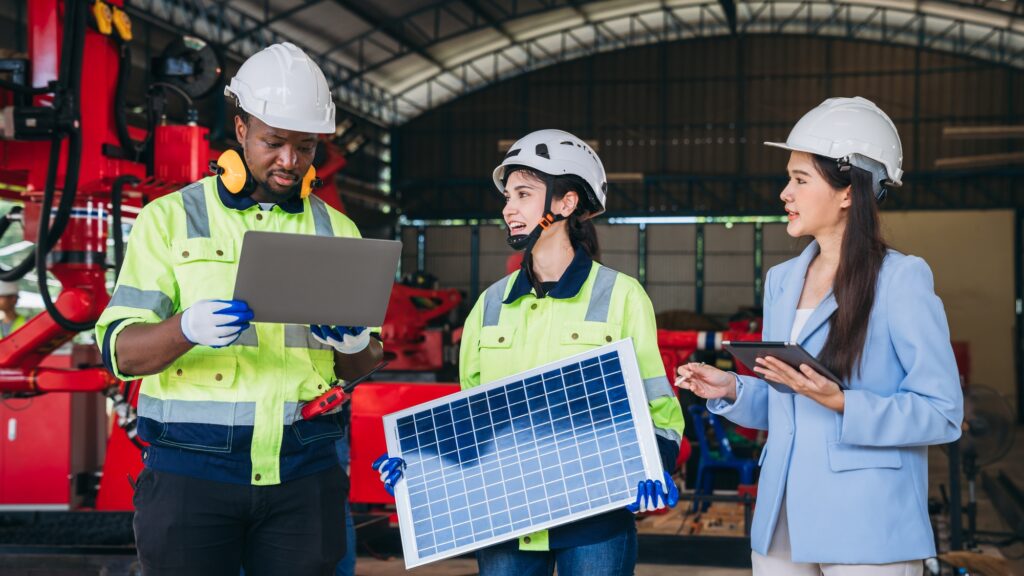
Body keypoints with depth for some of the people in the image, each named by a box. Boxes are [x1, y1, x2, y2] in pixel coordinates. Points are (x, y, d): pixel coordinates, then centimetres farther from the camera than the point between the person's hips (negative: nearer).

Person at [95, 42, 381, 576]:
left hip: (304, 476, 3)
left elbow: (363, 366, 13)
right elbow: (121, 352, -4)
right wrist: (187, 328, -24)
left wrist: (354, 345, -10)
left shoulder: (336, 231, 13)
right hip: (191, 471, -2)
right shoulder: (170, 218, 4)